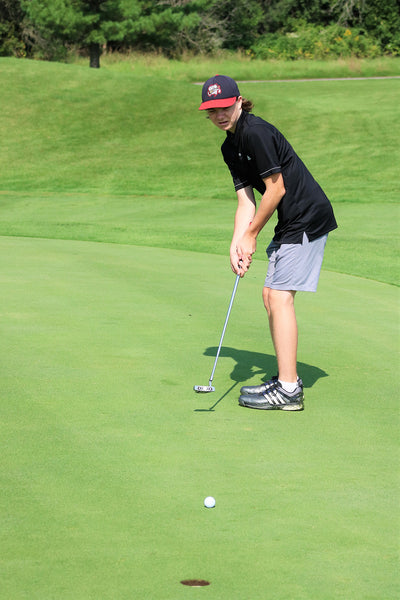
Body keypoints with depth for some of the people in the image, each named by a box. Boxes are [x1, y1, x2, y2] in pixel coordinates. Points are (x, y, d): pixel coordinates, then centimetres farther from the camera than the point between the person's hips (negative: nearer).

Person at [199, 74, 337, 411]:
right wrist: (237, 244, -5)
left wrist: (251, 235, -7)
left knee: (280, 296, -12)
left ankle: (288, 390, -10)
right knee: (271, 295, 12)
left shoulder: (256, 132, -17)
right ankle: (288, 378, 20)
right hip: (291, 223, 10)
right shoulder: (231, 146, 12)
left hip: (308, 217, -10)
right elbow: (246, 200, 9)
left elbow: (276, 188, -16)